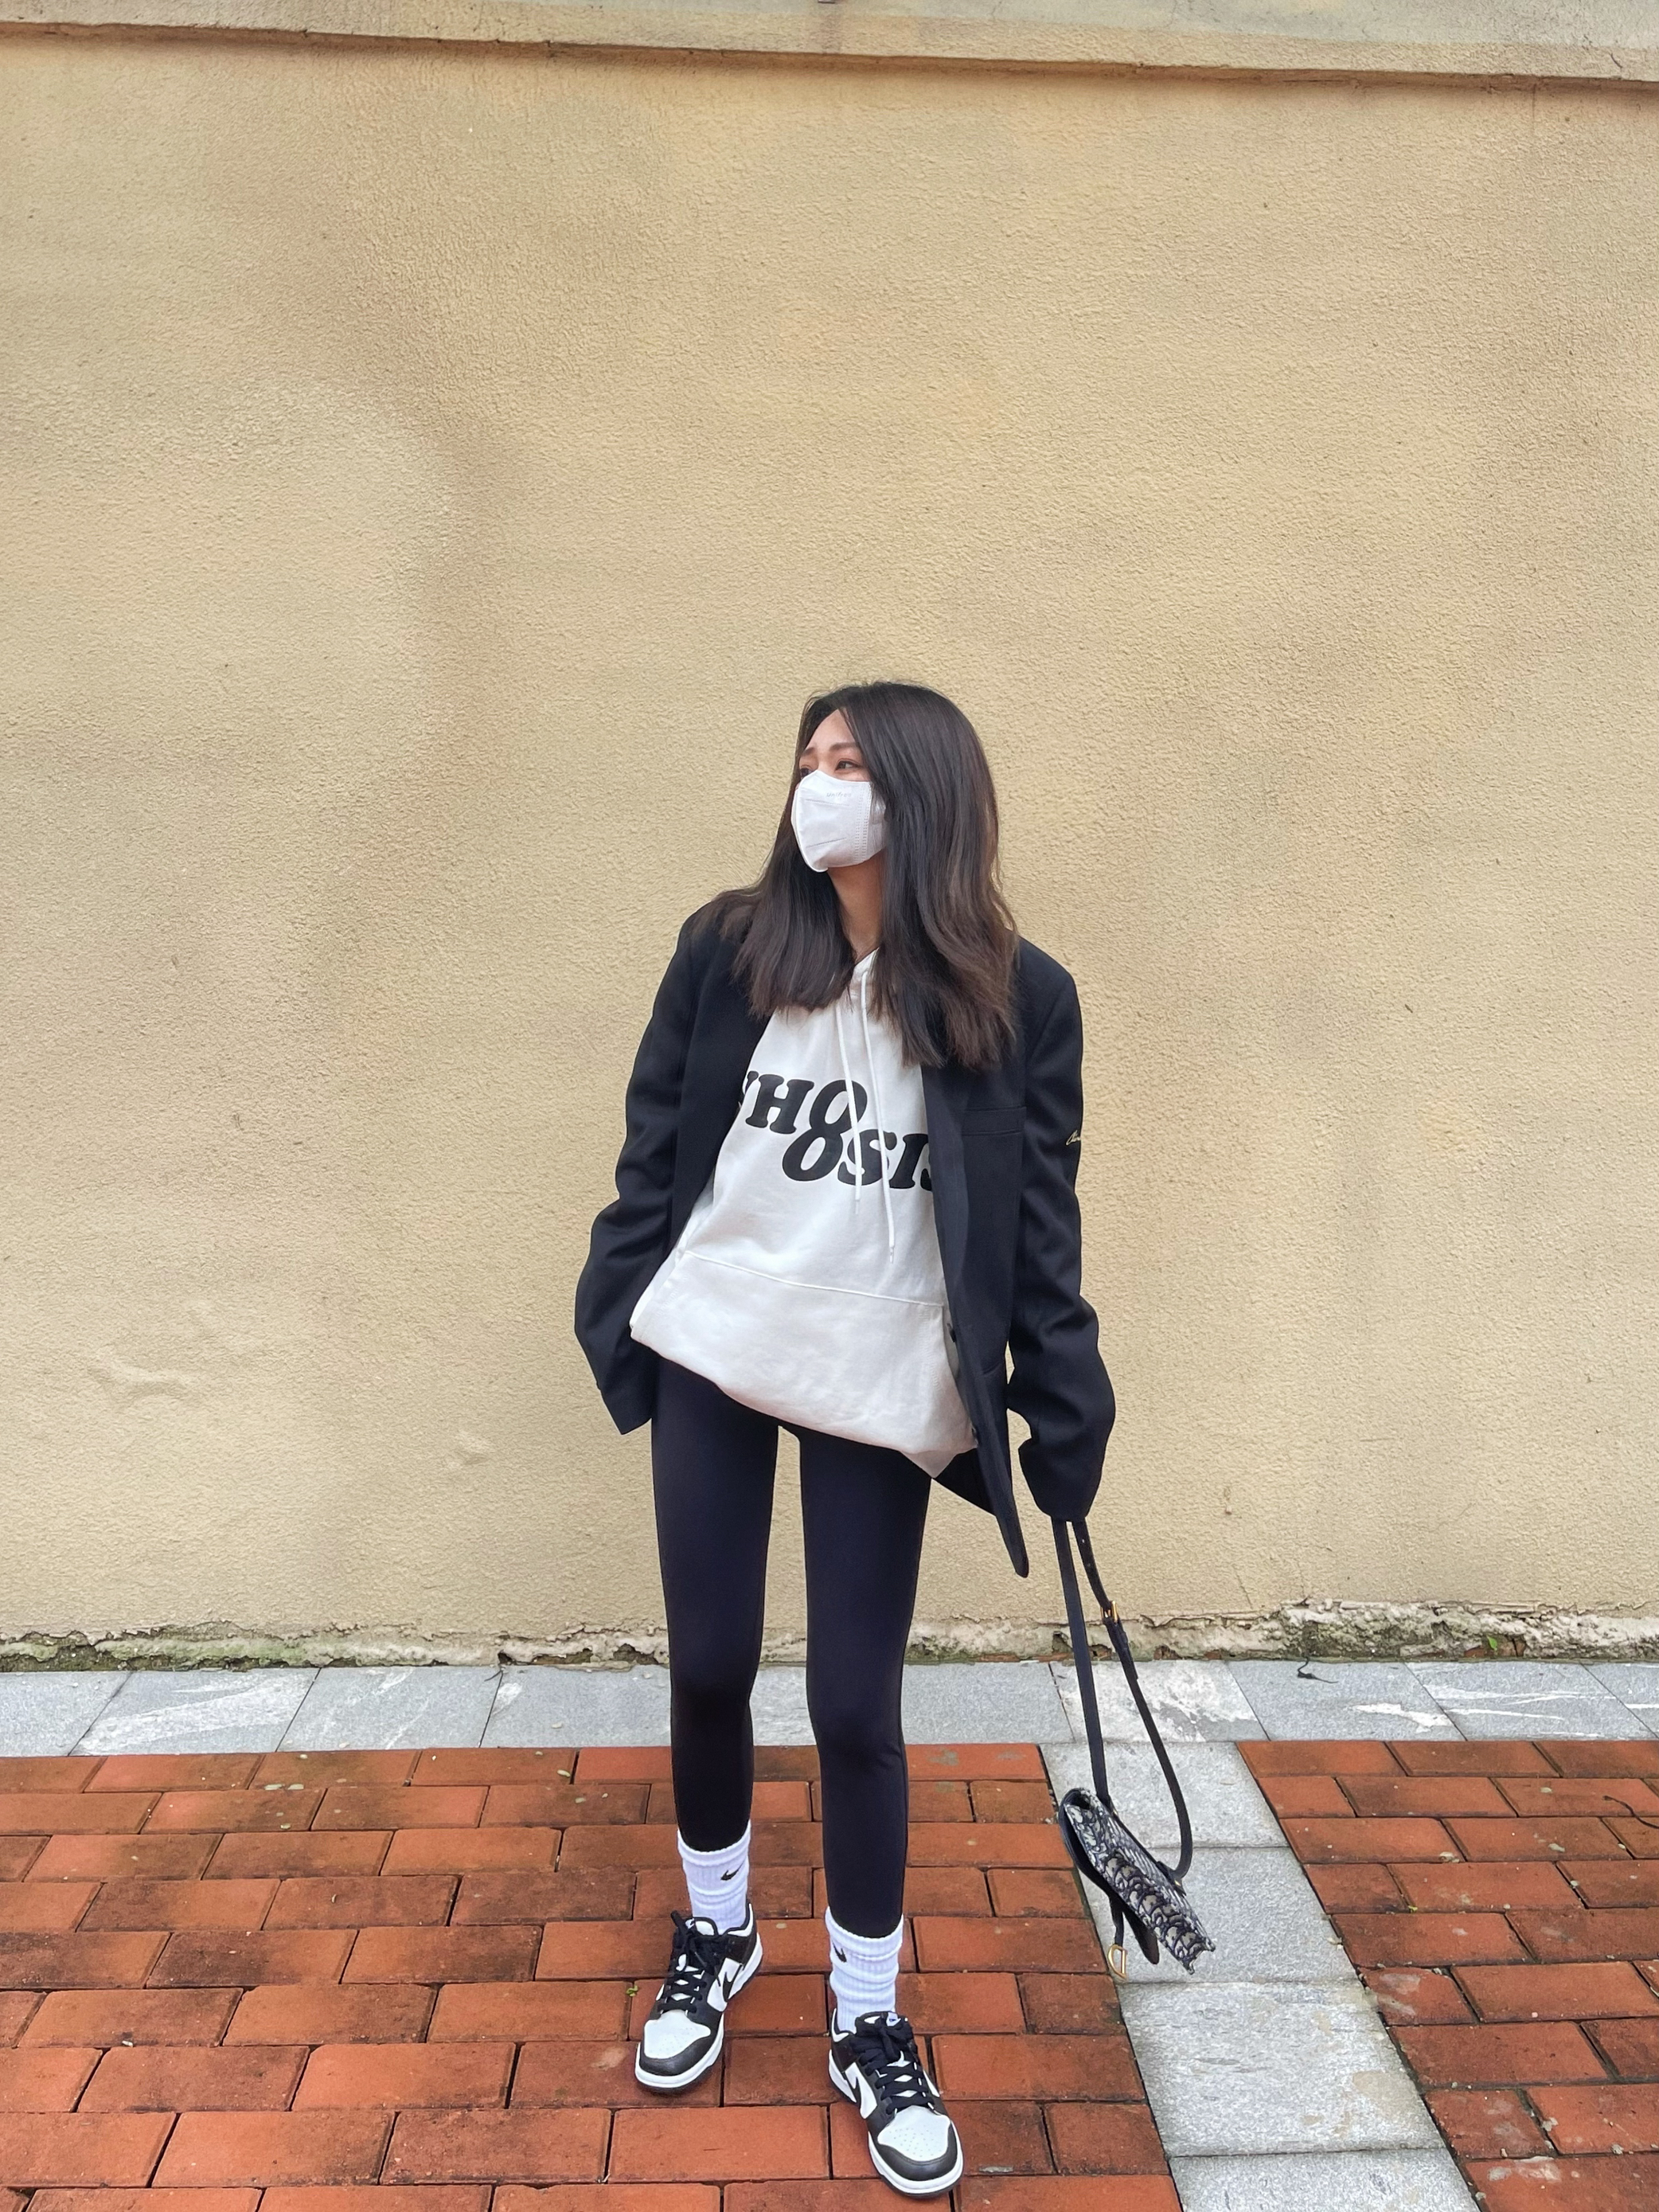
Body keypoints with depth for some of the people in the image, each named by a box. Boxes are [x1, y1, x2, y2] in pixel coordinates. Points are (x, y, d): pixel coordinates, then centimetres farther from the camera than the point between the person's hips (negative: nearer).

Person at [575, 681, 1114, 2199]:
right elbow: (657, 1148, 5)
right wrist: (618, 1319, 6)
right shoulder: (728, 951, -3)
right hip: (710, 1350, 2)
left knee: (855, 1707, 5)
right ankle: (715, 1932, 41)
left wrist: (1068, 1418, -3)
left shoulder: (1018, 998, -6)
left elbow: (1039, 1223, -2)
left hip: (882, 1385, -2)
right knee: (709, 1669, 13)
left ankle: (869, 2023, 30)